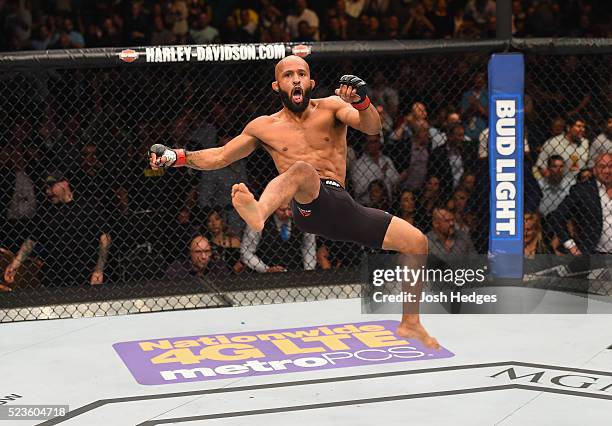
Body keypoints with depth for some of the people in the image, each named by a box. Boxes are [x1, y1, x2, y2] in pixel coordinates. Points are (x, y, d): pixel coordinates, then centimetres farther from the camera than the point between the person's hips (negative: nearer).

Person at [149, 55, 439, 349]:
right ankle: (258, 213, -71)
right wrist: (178, 157, 1)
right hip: (309, 204, -3)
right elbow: (219, 157, 17)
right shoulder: (265, 127, 13)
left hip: (342, 206, 3)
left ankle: (410, 324, 18)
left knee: (416, 242, 1)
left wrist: (362, 102, -28)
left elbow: (372, 128, -6)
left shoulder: (331, 107, 11)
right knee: (303, 168, -38)